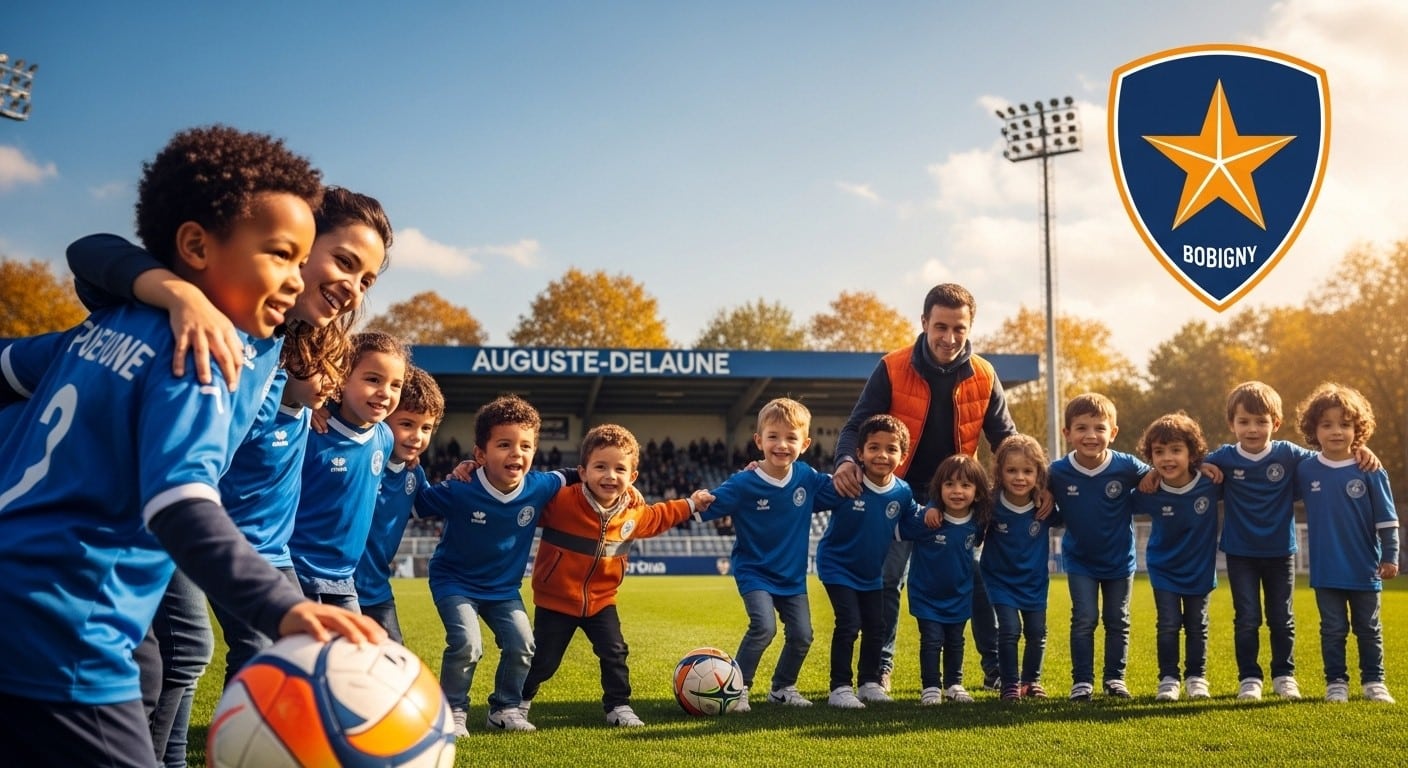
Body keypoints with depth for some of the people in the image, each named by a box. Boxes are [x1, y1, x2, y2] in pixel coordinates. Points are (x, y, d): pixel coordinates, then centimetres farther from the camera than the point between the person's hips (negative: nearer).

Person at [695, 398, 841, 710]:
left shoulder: (807, 477, -5)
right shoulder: (744, 484, -19)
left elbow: (837, 492, 9)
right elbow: (706, 506, -19)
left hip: (793, 576, 5)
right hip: (755, 572, -5)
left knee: (801, 635, 4)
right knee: (764, 627, -23)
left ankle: (783, 688, 28)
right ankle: (737, 688, -6)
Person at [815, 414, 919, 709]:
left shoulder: (903, 492, -10)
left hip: (872, 572, 5)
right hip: (838, 566, -5)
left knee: (876, 627, 8)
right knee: (849, 624, -13)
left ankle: (869, 683, 25)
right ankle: (840, 688, -2)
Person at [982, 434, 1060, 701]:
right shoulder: (991, 505, -21)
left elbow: (1064, 520, 3)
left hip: (1034, 581, 2)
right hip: (1001, 579, -2)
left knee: (1037, 632, 6)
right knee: (1009, 629, -11)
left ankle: (1032, 681, 28)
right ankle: (1010, 685, 5)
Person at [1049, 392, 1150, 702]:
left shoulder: (1127, 467, -20)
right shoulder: (1058, 472, -19)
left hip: (1119, 558, 1)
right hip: (1080, 559, -1)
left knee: (1118, 620, 11)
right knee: (1084, 619, -3)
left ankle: (1115, 678, 25)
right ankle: (1082, 681, 8)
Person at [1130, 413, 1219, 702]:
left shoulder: (1210, 483, -23)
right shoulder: (1149, 493, -22)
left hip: (1200, 568, 1)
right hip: (1164, 568, -1)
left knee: (1197, 626, 12)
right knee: (1168, 625, -1)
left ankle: (1196, 678, 26)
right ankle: (1168, 679, 12)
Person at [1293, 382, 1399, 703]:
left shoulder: (1370, 471, -7)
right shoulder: (1305, 470, -2)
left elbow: (1386, 518, -3)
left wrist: (1390, 556, -4)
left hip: (1364, 569, -1)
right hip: (1326, 569, 1)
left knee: (1368, 629, 12)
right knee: (1333, 630, 7)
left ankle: (1374, 682, 23)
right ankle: (1336, 683, 16)